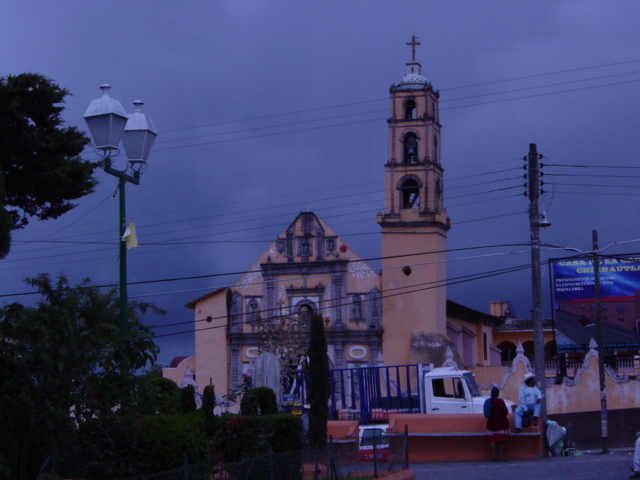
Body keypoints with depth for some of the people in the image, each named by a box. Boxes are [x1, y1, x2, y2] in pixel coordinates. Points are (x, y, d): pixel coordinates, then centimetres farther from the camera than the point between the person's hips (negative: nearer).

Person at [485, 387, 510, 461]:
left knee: (492, 441, 3)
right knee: (501, 440, 0)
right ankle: (501, 456, -4)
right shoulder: (500, 401, -13)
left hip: (491, 424, 4)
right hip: (501, 424, -4)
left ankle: (493, 456, -1)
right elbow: (505, 412, -12)